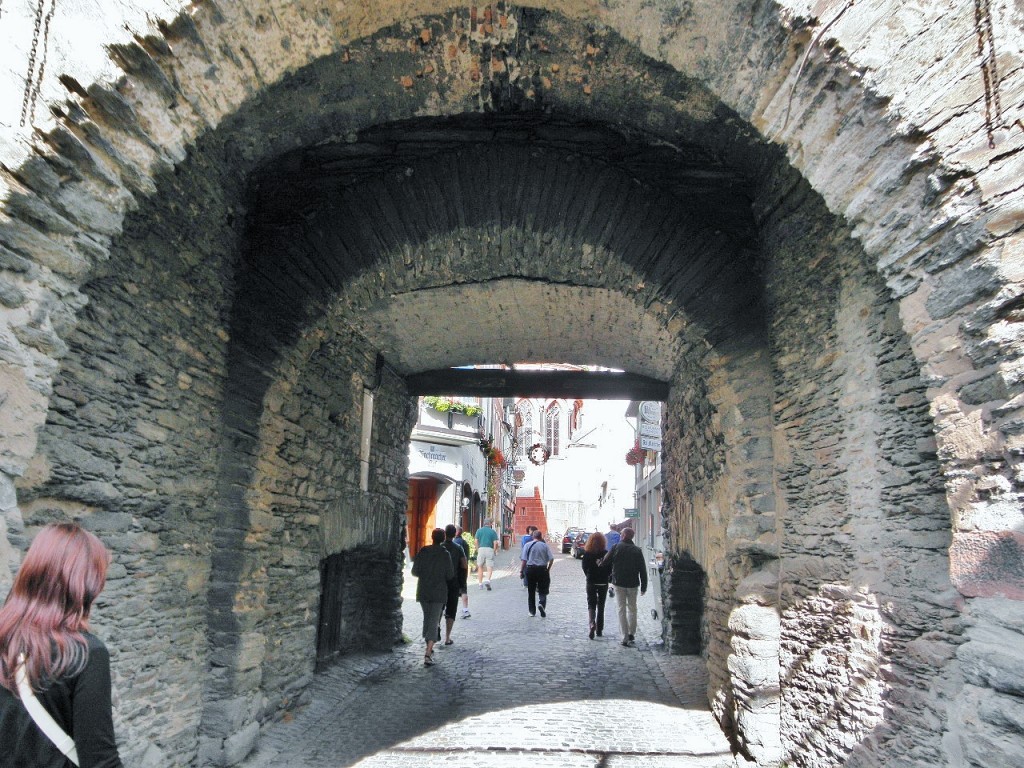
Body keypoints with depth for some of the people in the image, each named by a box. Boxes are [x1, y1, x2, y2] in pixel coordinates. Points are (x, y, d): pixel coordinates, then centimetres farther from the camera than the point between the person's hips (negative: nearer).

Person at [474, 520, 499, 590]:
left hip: (481, 548, 2)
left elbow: (476, 541, 2)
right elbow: (495, 543, -2)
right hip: (490, 549, -1)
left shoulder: (479, 530, 8)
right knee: (490, 567, -2)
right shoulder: (493, 531, 4)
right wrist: (494, 551, 9)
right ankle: (488, 580, -24)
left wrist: (477, 550, 10)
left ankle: (480, 583, 14)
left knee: (480, 567, 12)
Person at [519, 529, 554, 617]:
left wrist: (521, 571, 1)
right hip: (542, 569, -1)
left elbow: (524, 560, -4)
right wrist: (548, 569, 10)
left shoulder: (527, 545, 0)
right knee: (542, 590, 7)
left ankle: (532, 611, 16)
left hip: (530, 569, 1)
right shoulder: (545, 545, 0)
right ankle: (541, 603, -20)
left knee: (531, 591, 12)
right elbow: (551, 559, -4)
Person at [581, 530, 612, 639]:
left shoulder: (587, 553, -10)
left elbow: (584, 567, -4)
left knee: (591, 604, 7)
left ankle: (592, 623, -18)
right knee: (601, 606, 13)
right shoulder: (606, 553, -11)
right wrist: (605, 576, 11)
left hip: (591, 582, 0)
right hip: (603, 582, 1)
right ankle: (599, 629, 17)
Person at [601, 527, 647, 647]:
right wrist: (644, 586, 6)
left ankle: (625, 638, -2)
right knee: (632, 608, 18)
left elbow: (605, 562, -5)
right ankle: (631, 633, 20)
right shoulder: (637, 550, 0)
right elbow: (643, 570, 0)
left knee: (622, 610, 2)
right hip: (633, 584, 2)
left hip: (619, 583, -2)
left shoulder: (616, 548, -7)